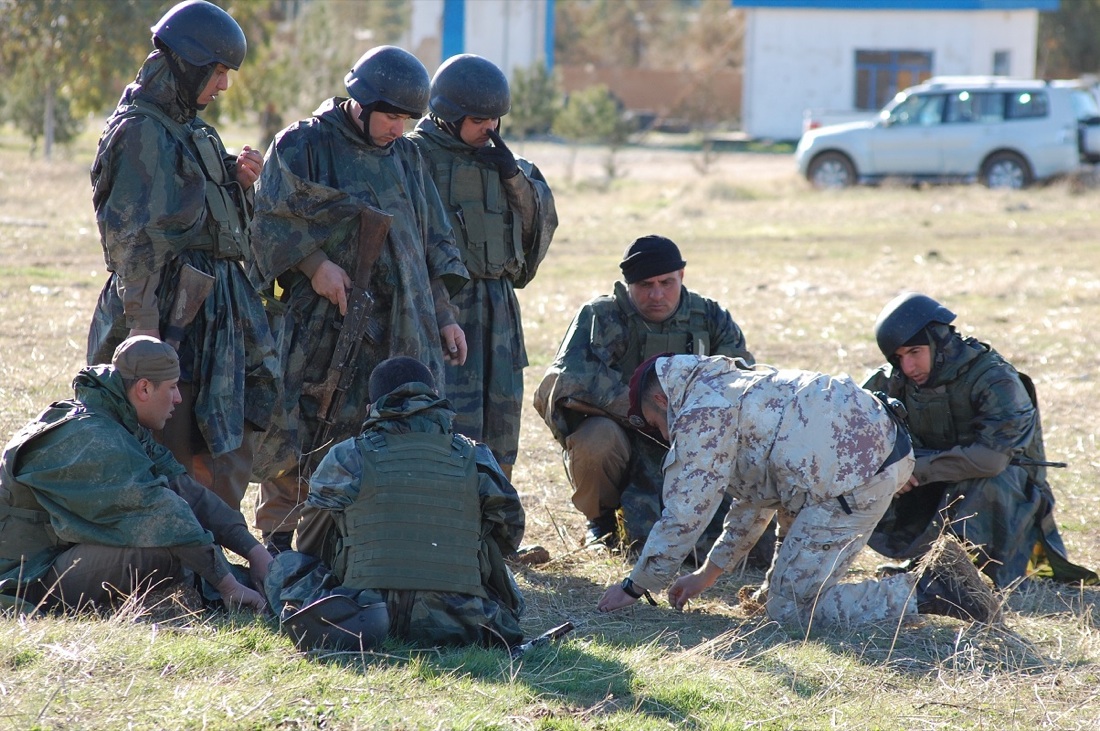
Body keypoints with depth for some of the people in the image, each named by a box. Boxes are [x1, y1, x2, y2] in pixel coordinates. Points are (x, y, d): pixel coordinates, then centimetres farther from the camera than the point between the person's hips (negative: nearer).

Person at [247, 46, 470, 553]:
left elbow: (432, 243, 20)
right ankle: (279, 541, 6)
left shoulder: (404, 156, 16)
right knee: (296, 435, -4)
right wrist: (315, 264, -19)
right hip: (321, 320, -5)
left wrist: (443, 316, 15)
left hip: (399, 326, 5)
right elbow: (273, 220, -7)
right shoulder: (304, 145, -2)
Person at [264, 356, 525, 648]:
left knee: (286, 565, 20)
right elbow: (509, 533, 19)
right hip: (458, 623, 3)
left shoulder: (346, 459, 4)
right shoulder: (476, 459, 7)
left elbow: (311, 544, 17)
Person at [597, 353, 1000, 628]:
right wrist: (707, 573, 35)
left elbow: (684, 515, -5)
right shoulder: (733, 384, 28)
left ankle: (926, 593, -11)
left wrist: (634, 587, 5)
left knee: (791, 609, -7)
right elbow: (754, 500, 33)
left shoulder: (701, 413, -3)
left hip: (856, 474, -11)